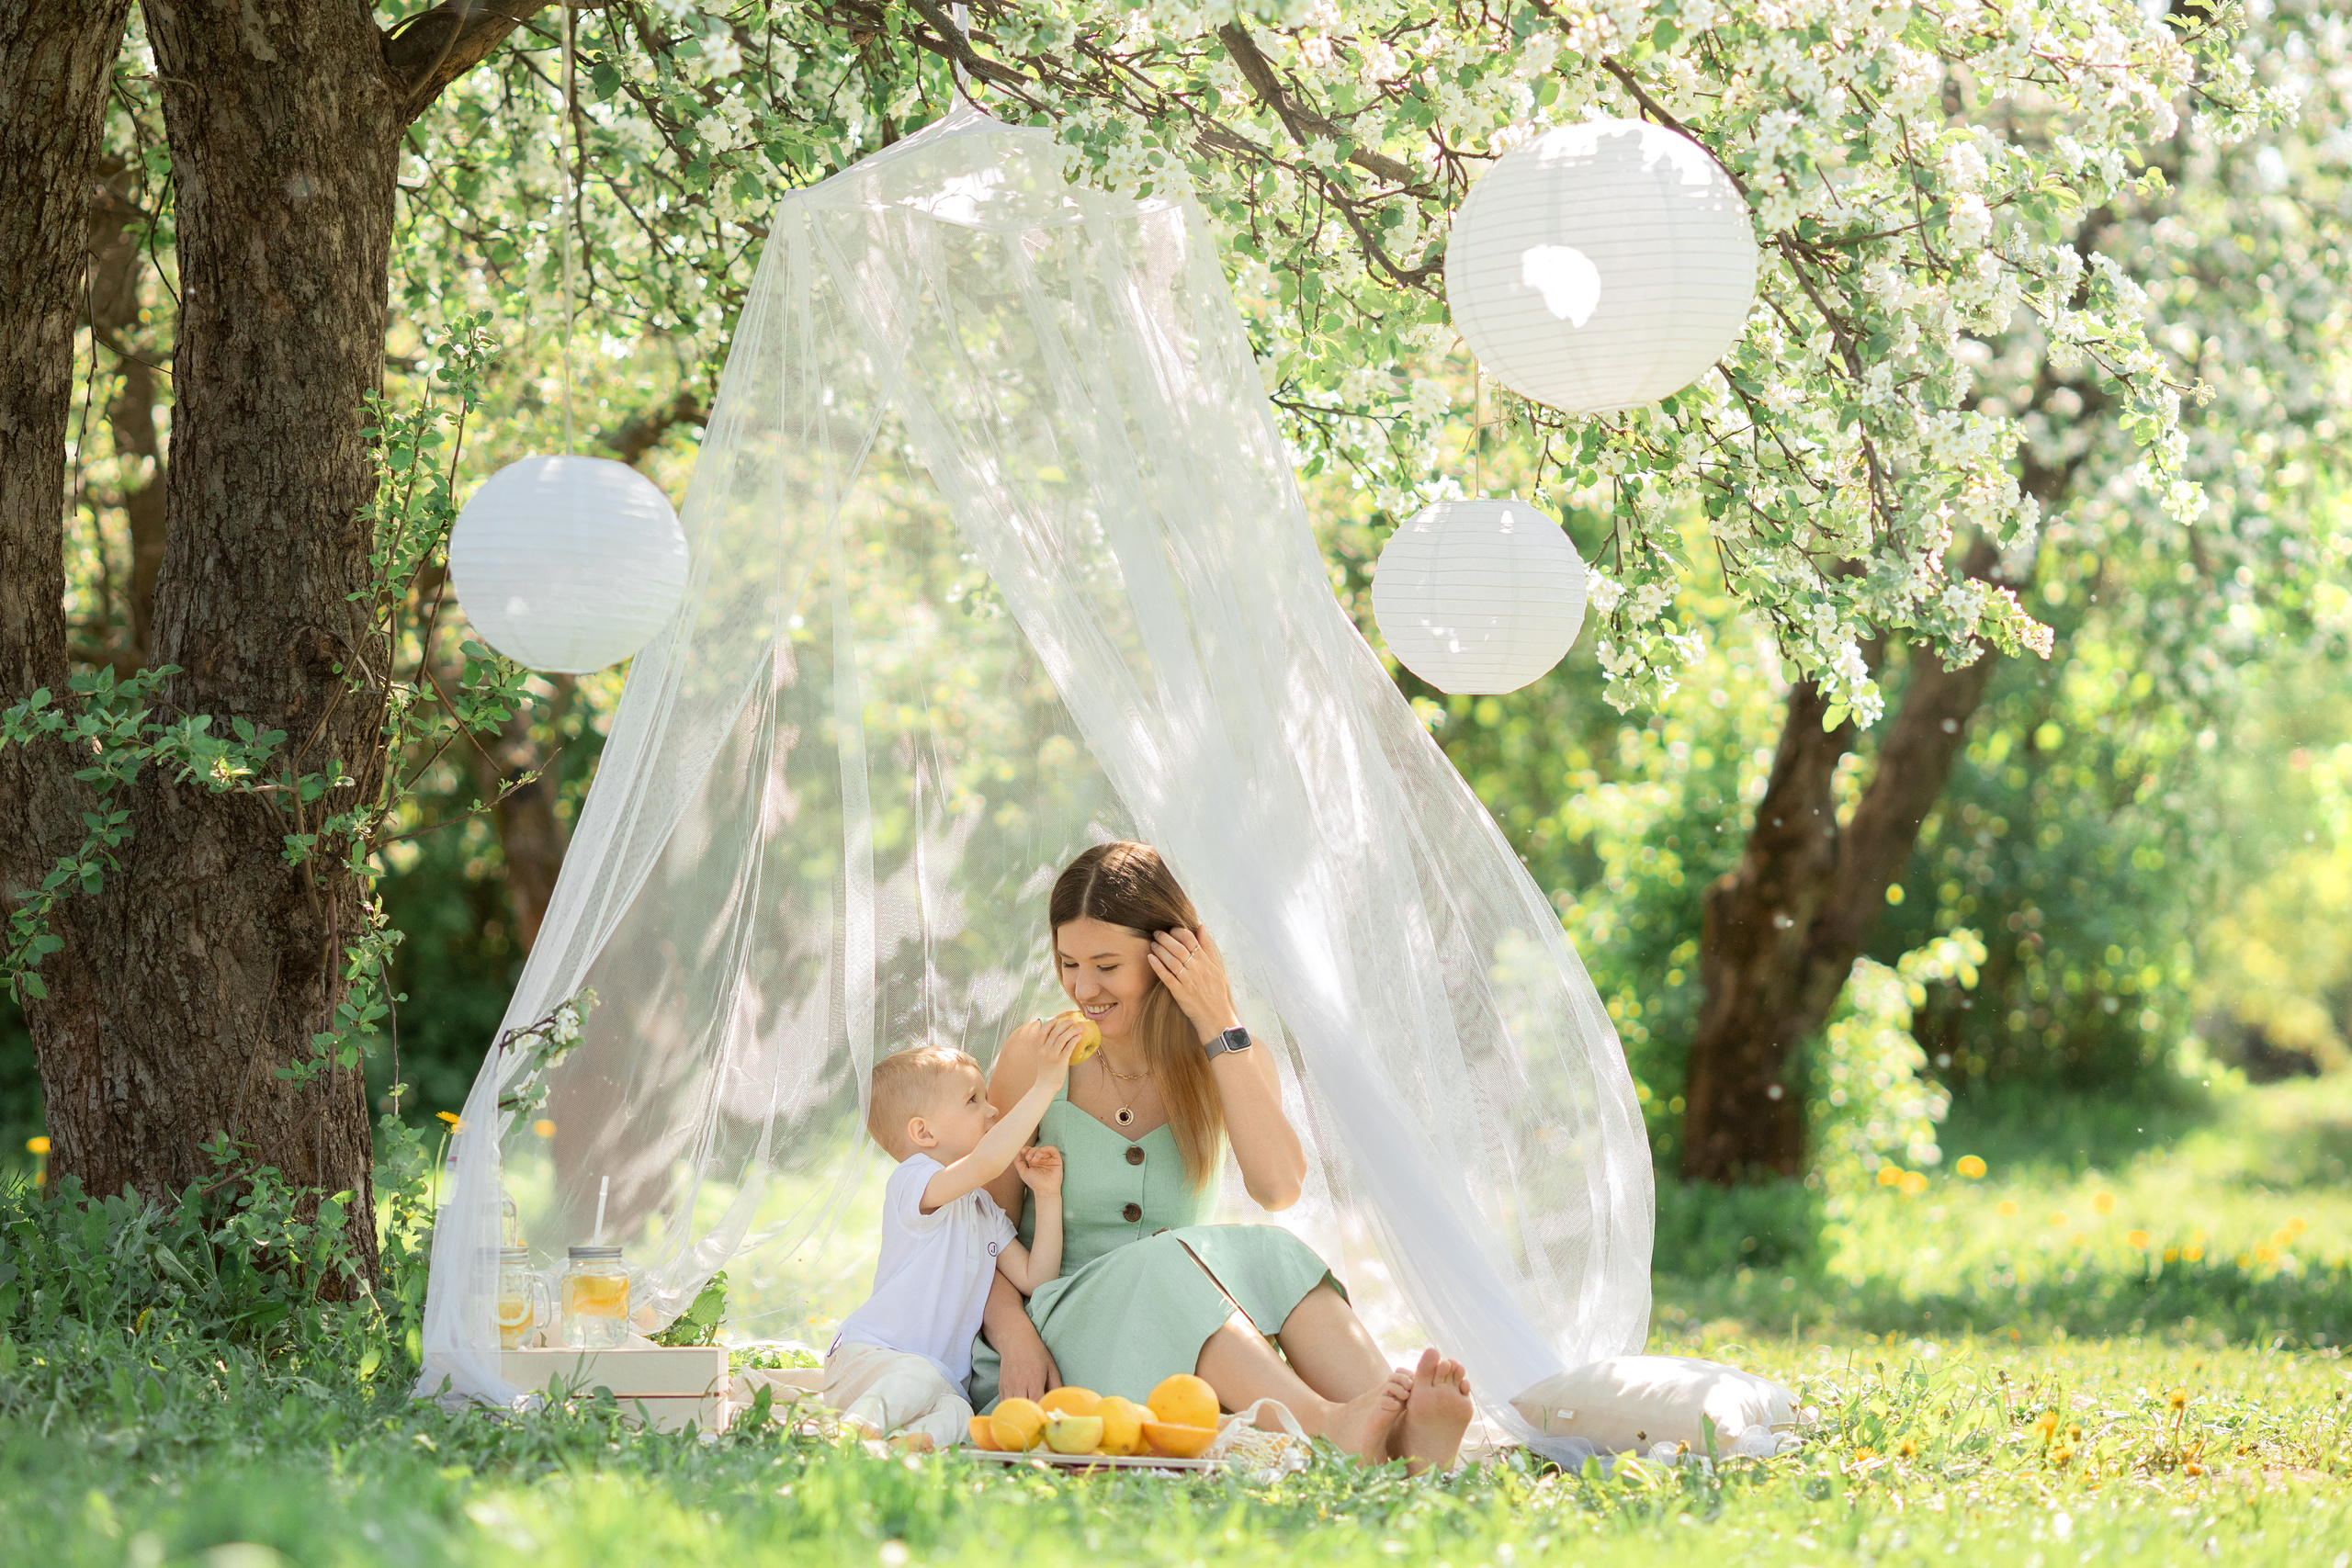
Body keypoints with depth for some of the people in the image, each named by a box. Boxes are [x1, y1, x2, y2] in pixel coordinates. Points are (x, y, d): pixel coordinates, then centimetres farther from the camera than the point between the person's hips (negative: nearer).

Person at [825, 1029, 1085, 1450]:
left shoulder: (984, 1210, 20)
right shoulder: (912, 1182, -9)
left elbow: (1034, 1278, 13)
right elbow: (987, 1160, -29)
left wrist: (1047, 1195, 6)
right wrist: (1046, 1084, -26)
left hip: (943, 1376, 6)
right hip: (865, 1358, -6)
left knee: (954, 1411, -30)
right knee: (920, 1377, -40)